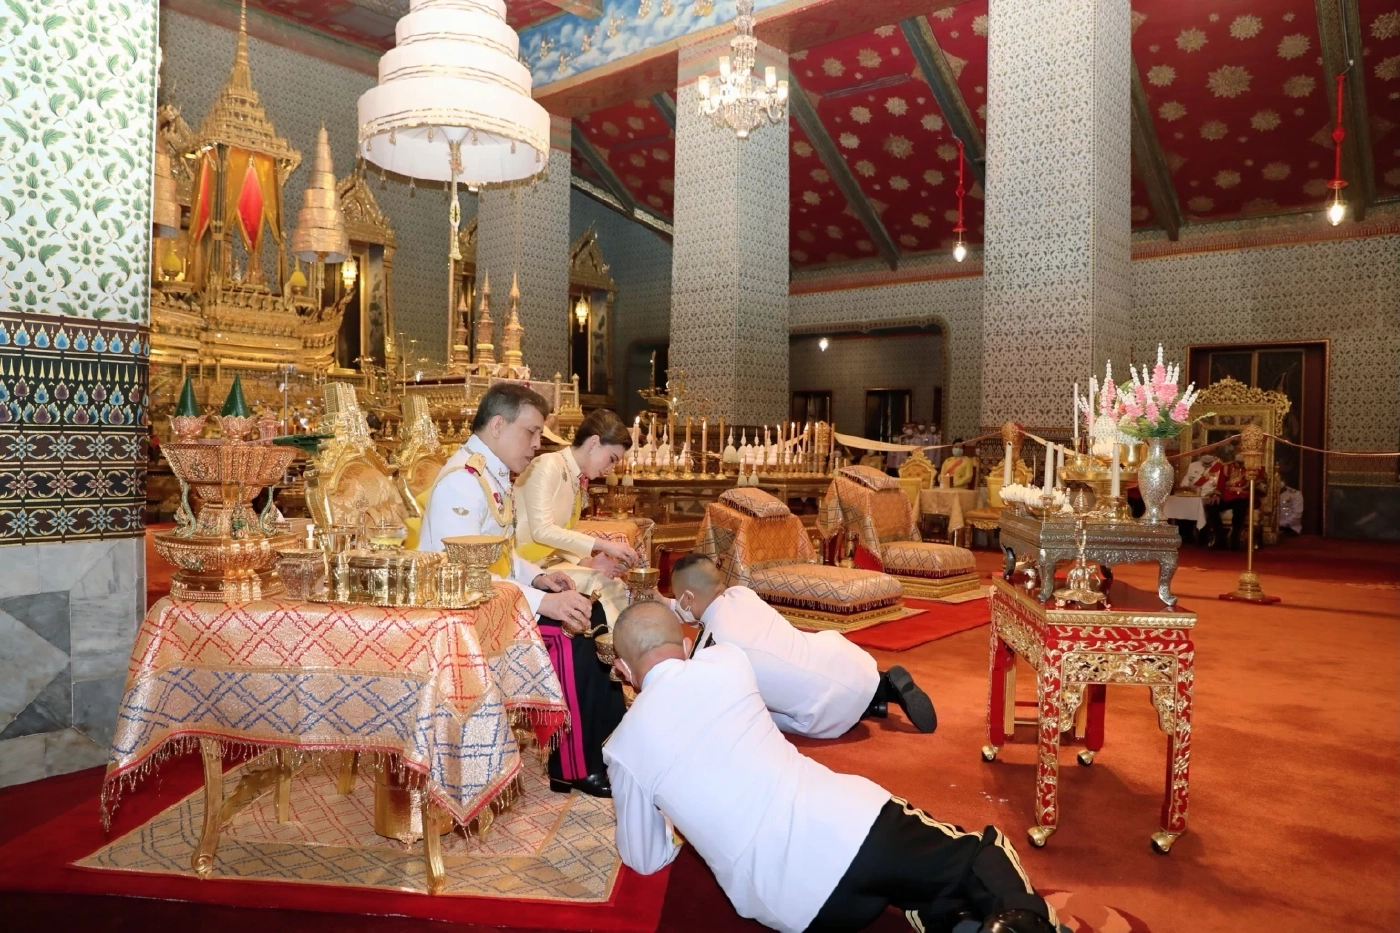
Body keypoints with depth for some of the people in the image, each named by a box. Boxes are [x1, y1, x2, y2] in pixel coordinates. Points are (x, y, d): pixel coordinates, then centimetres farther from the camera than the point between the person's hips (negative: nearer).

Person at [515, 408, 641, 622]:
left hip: (550, 561, 8)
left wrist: (588, 561, -10)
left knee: (612, 584, -8)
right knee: (595, 584, -21)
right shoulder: (548, 466, -13)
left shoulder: (578, 481, 10)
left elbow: (558, 537, 7)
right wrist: (602, 545, -22)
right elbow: (542, 531, -22)